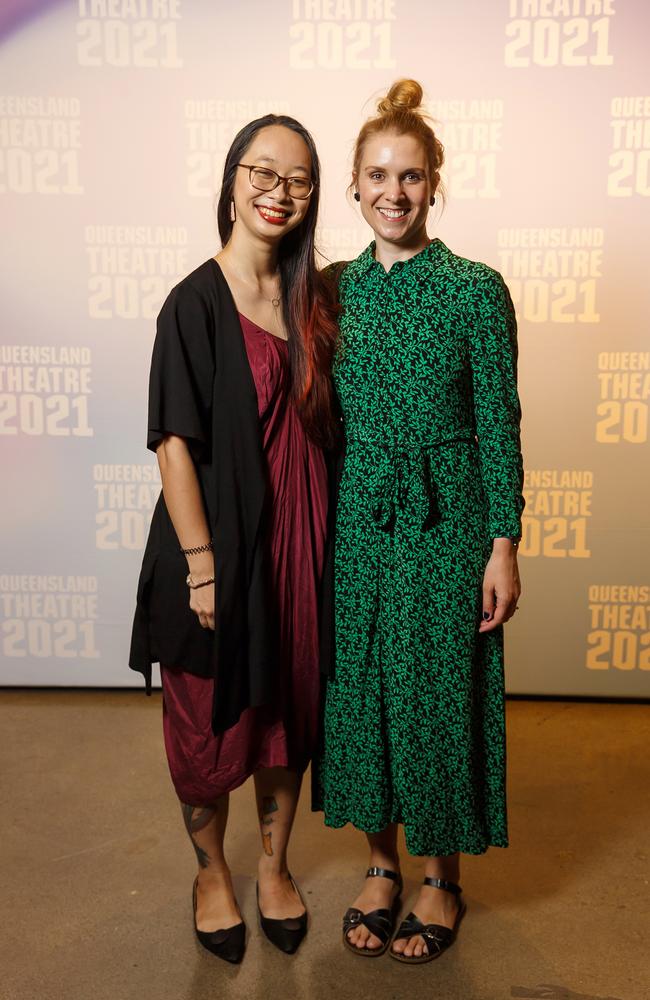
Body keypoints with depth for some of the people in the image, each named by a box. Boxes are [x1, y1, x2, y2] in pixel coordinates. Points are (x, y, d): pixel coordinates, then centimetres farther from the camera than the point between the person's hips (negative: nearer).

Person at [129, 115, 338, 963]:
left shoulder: (312, 298, 7)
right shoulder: (196, 302, -10)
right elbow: (174, 440, -13)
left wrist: (324, 536, 7)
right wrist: (202, 562, -16)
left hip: (299, 539, 5)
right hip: (223, 542, -5)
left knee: (289, 709, 16)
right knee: (213, 717, 12)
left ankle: (274, 866, 39)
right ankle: (212, 871, 37)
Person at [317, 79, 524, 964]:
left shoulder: (476, 290, -6)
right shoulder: (335, 287, 5)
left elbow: (499, 423, -6)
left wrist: (504, 546, -9)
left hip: (445, 522, -3)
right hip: (353, 518, 4)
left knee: (438, 690, 7)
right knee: (357, 685, 11)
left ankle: (442, 877, 31)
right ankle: (382, 863, 34)